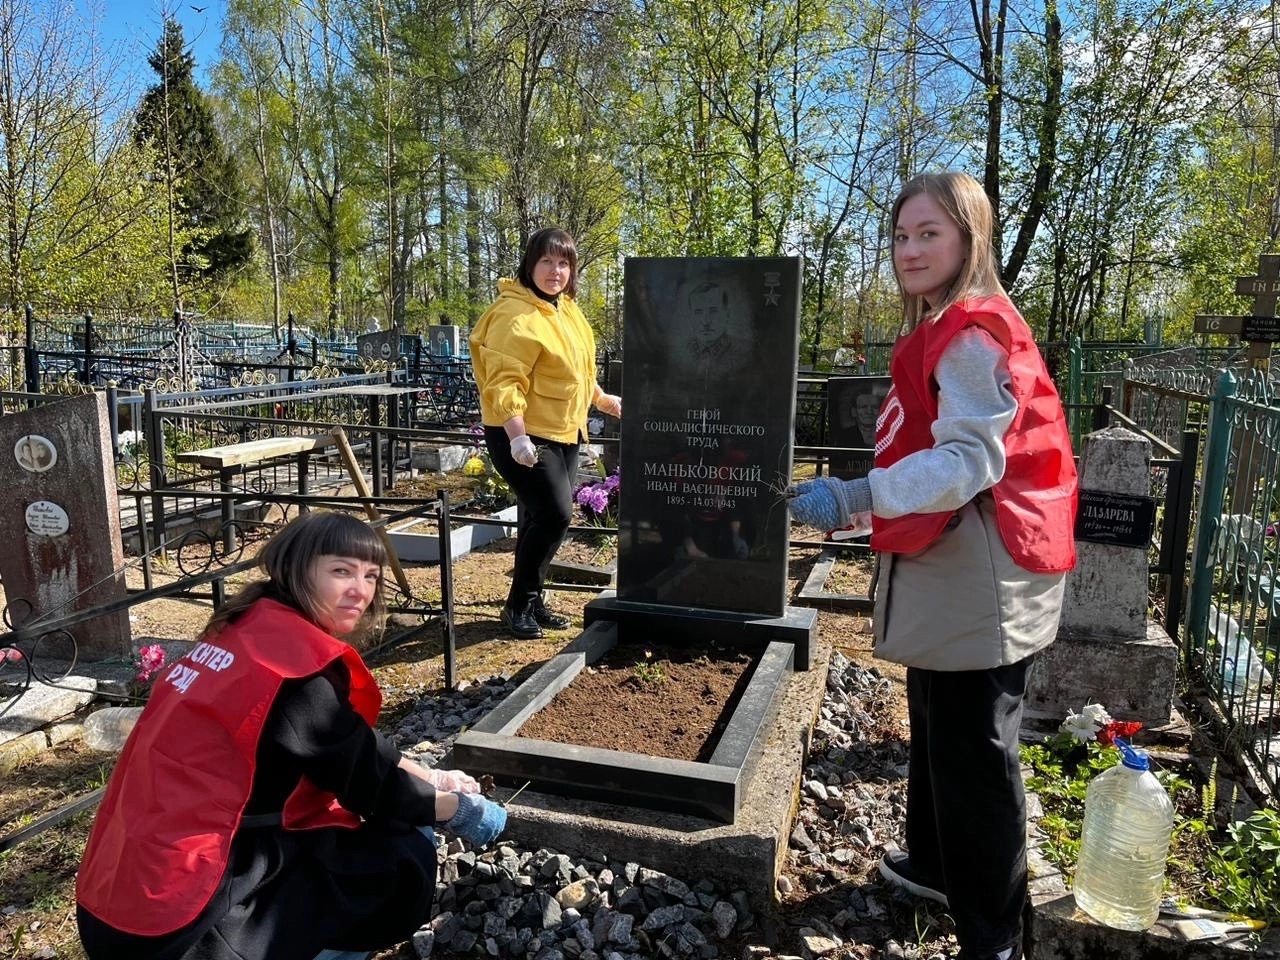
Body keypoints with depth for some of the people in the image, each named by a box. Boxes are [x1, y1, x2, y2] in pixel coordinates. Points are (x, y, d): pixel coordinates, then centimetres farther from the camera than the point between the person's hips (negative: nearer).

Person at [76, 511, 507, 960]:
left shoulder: (254, 629, 7)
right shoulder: (298, 657, -20)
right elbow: (369, 782, -9)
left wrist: (431, 778, 17)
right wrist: (457, 808, 6)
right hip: (174, 914, -9)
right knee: (407, 855, -4)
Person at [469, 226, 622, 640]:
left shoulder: (565, 308, 11)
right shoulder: (515, 315, -17)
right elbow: (505, 383, -25)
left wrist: (602, 399, 31)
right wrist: (518, 437, -33)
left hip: (563, 433, 9)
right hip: (523, 436, -9)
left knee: (542, 518, 12)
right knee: (554, 514, -13)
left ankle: (532, 601, 25)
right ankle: (517, 606, 3)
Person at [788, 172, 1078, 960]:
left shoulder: (973, 333, -17)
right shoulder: (943, 329, 15)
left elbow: (971, 460, -26)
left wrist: (858, 497, -36)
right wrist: (865, 500, 28)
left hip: (978, 578, -10)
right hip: (951, 568, 10)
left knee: (972, 751, -1)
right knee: (938, 732, 22)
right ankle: (937, 865, 40)